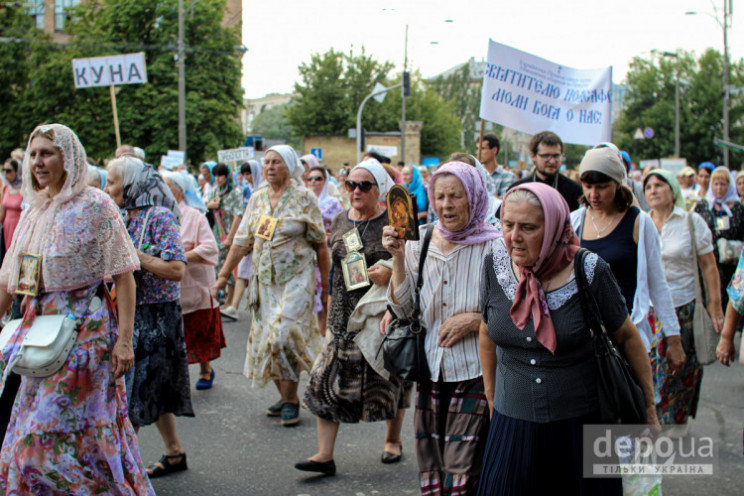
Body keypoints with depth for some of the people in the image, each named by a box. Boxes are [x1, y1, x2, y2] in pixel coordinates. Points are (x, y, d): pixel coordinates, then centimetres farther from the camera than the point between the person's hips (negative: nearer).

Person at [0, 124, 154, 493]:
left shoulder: (94, 206, -7)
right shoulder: (32, 211, 12)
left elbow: (124, 277, -10)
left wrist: (124, 339, -16)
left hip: (86, 327, -7)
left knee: (54, 433, -8)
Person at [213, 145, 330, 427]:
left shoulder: (304, 198, -5)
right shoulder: (258, 199, 8)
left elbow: (320, 245, -3)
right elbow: (242, 240, 11)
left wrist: (326, 287, -4)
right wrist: (223, 274, 8)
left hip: (296, 279, -5)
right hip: (265, 280, 5)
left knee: (283, 335, -13)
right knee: (265, 337, 4)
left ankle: (290, 400, 1)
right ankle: (286, 396, 18)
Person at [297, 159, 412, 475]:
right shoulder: (340, 223, 9)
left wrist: (390, 272, -22)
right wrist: (330, 307, 18)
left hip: (383, 316, -4)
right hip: (345, 316, 4)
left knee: (390, 377, 8)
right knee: (327, 380, -2)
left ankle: (393, 439, 31)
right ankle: (324, 455, 1)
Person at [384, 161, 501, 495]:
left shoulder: (494, 248, -11)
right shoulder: (420, 243, 3)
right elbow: (403, 309, 4)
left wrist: (473, 320, -16)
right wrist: (398, 258, -6)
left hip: (476, 373, -4)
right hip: (431, 370, 4)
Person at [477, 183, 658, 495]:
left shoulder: (589, 272, -13)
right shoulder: (496, 265, -4)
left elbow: (627, 337, -1)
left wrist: (649, 406, 4)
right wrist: (492, 398, 19)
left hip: (584, 423, -2)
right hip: (514, 423, 3)